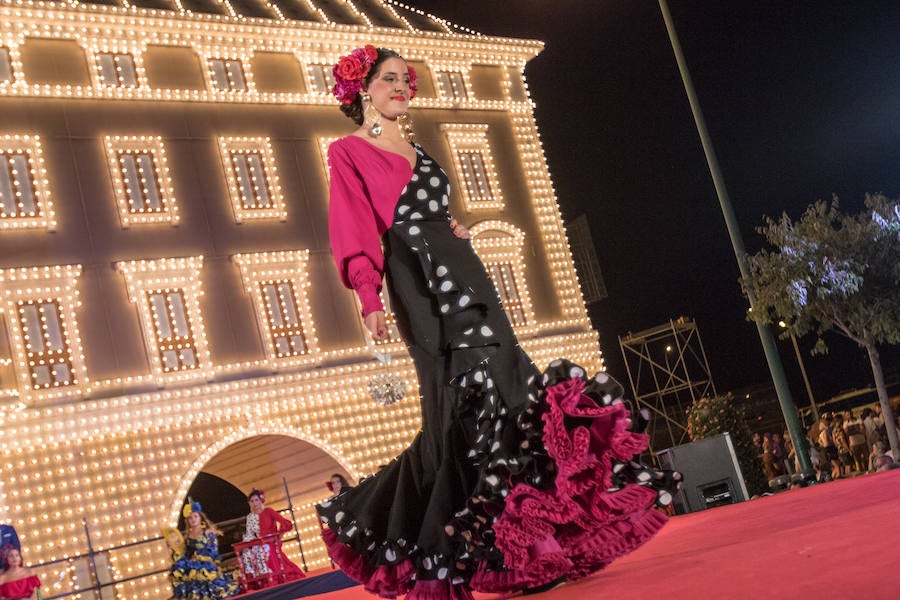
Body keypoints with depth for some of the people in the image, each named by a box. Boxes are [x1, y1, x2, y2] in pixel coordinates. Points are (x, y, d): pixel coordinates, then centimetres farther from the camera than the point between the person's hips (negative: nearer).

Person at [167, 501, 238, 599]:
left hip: (208, 567, -4)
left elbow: (213, 550, -5)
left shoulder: (208, 531, 2)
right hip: (192, 568, 4)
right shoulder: (187, 535, 14)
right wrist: (174, 548, -2)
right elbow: (185, 554, 11)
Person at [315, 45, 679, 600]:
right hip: (417, 279, -7)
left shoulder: (417, 151, 25)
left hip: (460, 272, 7)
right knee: (468, 396, -13)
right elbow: (353, 228, -7)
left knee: (503, 385, -2)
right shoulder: (349, 152, 4)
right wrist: (369, 298, -18)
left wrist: (457, 231, 8)